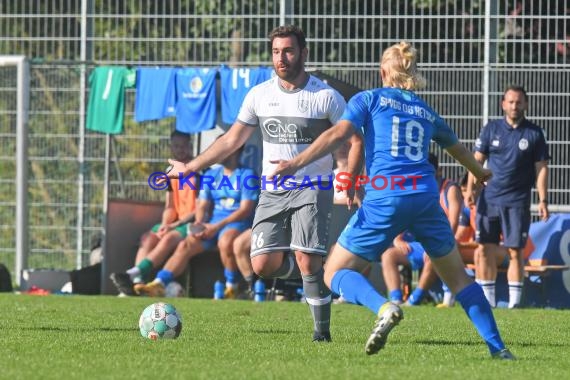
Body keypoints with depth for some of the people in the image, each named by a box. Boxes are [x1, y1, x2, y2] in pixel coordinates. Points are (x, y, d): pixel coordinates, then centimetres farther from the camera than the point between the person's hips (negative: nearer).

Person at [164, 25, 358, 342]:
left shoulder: (326, 97, -6)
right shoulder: (260, 95, 6)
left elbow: (354, 142, -3)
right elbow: (232, 140, 14)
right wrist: (191, 168, 12)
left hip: (312, 189, -4)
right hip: (272, 192, 4)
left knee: (307, 261, -19)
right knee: (263, 265, -6)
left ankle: (322, 331, -4)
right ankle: (319, 271, 22)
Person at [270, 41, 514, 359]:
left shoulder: (370, 99, 10)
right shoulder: (426, 112, 23)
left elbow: (339, 134, -7)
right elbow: (458, 148, 40)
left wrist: (297, 163, -14)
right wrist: (480, 173, 61)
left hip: (384, 199, -4)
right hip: (425, 198, 4)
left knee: (336, 273, 3)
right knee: (458, 276, 19)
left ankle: (384, 308, -26)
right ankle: (498, 347, 11)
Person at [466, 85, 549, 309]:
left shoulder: (534, 134, 3)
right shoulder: (491, 129, 7)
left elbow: (541, 168, 3)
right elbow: (477, 160, 8)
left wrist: (543, 200, -5)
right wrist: (470, 188, -3)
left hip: (517, 202, -2)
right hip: (489, 198, 2)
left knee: (515, 251, -4)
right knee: (485, 249, 0)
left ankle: (515, 300, -1)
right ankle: (487, 299, 8)